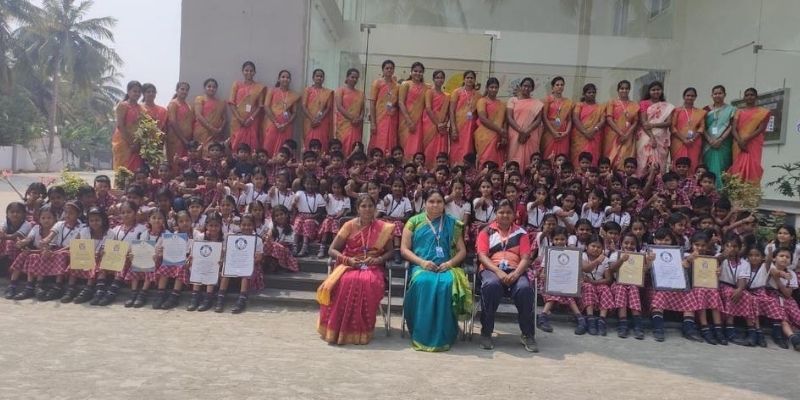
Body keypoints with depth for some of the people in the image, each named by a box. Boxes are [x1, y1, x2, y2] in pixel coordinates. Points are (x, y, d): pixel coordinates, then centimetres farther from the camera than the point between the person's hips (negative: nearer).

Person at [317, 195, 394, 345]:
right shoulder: (349, 225, 3)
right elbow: (332, 250, 2)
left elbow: (389, 251, 10)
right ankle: (340, 329, -24)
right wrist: (348, 260, -15)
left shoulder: (383, 228, 5)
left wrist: (378, 259, -11)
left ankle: (361, 331, -25)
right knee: (346, 282, -36)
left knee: (369, 283, -36)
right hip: (350, 265, 0)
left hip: (372, 267, 0)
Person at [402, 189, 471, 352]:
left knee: (447, 283, -35)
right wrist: (421, 262, -11)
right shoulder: (414, 222, 12)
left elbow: (462, 250, 14)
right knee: (424, 282, -37)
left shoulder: (452, 224, 16)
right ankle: (422, 337, -30)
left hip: (445, 267, 1)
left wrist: (450, 262, -8)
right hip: (421, 267, -1)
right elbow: (404, 249, 6)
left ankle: (442, 338, -27)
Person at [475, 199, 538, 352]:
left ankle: (527, 335, -18)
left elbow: (525, 258, 5)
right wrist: (498, 271, -17)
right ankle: (486, 333, -25)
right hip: (492, 270, -1)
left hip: (515, 271, 1)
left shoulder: (521, 232, 16)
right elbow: (482, 256, 0)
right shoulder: (486, 231, 12)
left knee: (525, 288, -34)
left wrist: (516, 273, -16)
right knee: (491, 285, -38)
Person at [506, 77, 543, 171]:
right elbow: (509, 118, -1)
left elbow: (539, 120, 3)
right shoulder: (513, 100, 9)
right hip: (516, 135, -1)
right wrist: (521, 131, -13)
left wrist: (527, 132, -12)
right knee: (516, 161, -6)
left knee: (529, 161, -5)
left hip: (531, 137, 1)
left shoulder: (537, 103, 12)